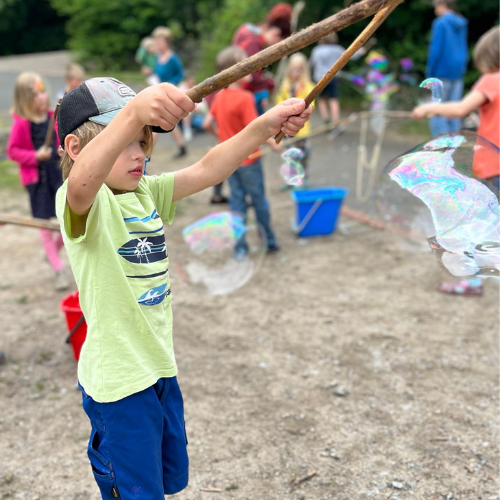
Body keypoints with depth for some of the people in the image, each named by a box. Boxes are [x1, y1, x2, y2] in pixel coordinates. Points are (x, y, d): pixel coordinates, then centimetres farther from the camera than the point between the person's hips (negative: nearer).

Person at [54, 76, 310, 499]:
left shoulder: (147, 192, 5)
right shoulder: (83, 202, -18)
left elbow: (207, 170, -4)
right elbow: (82, 182, -42)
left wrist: (264, 126, -19)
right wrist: (134, 112, -58)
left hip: (160, 367, 8)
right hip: (117, 380, -8)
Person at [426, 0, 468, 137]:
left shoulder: (440, 23, -9)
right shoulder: (461, 24, 13)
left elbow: (435, 50, -13)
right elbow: (465, 50, 17)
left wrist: (430, 74, -8)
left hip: (443, 73, -7)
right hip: (458, 73, 7)